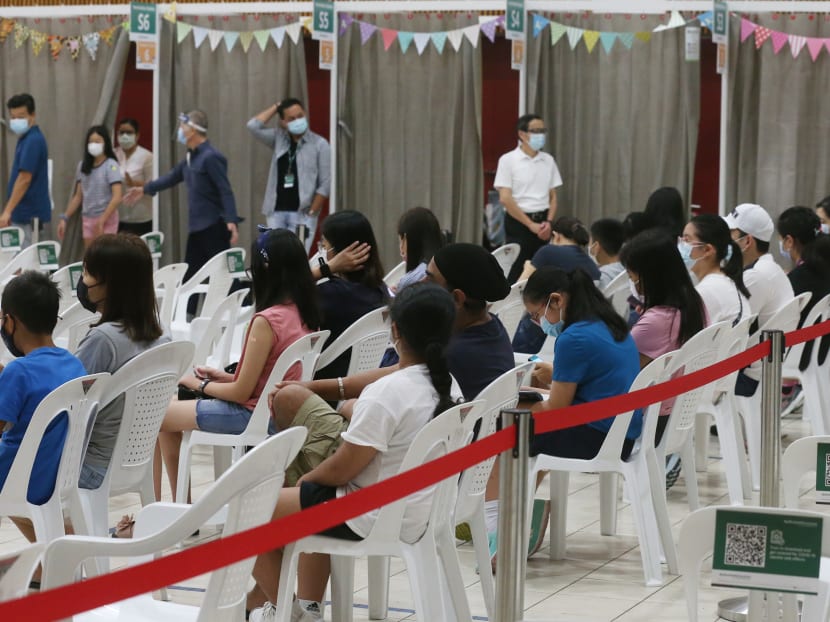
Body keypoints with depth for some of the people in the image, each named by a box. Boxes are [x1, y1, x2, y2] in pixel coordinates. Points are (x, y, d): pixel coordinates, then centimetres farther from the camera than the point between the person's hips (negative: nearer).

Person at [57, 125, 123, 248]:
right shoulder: (83, 166, 8)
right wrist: (65, 218, 7)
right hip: (88, 219, 5)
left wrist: (101, 221, -21)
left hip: (106, 219, -5)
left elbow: (117, 197, -17)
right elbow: (78, 196, 14)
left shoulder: (111, 166, -9)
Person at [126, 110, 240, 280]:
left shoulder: (211, 157, -15)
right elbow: (172, 177, 29)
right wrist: (145, 189, 38)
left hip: (214, 228, -9)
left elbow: (226, 192, -21)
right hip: (196, 228, 9)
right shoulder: (191, 157, 14)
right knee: (189, 278, 10)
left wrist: (231, 221, -32)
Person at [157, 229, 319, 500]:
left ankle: (178, 501, 16)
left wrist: (201, 385, -1)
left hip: (254, 414, -9)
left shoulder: (266, 321, -24)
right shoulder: (303, 314, 1)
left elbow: (241, 393, -17)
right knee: (172, 408, 22)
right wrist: (228, 377, 11)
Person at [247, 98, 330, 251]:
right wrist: (276, 107, 3)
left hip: (302, 213, -4)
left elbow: (325, 184, -5)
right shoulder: (279, 138, 10)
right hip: (276, 211, 4)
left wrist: (311, 213, -10)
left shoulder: (320, 144, -2)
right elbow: (253, 126, -1)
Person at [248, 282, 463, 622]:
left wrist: (306, 478, 2)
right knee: (312, 497, 33)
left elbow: (341, 469, -20)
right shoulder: (447, 385, 1)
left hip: (372, 519, -9)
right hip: (418, 513, 9)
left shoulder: (386, 393, -26)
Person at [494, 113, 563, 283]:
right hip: (518, 223, -4)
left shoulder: (548, 160, 10)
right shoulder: (508, 160, -5)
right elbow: (505, 198, -10)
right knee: (516, 273, -7)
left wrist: (548, 222, -4)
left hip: (542, 222, 5)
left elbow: (553, 196, 13)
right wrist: (531, 224, -13)